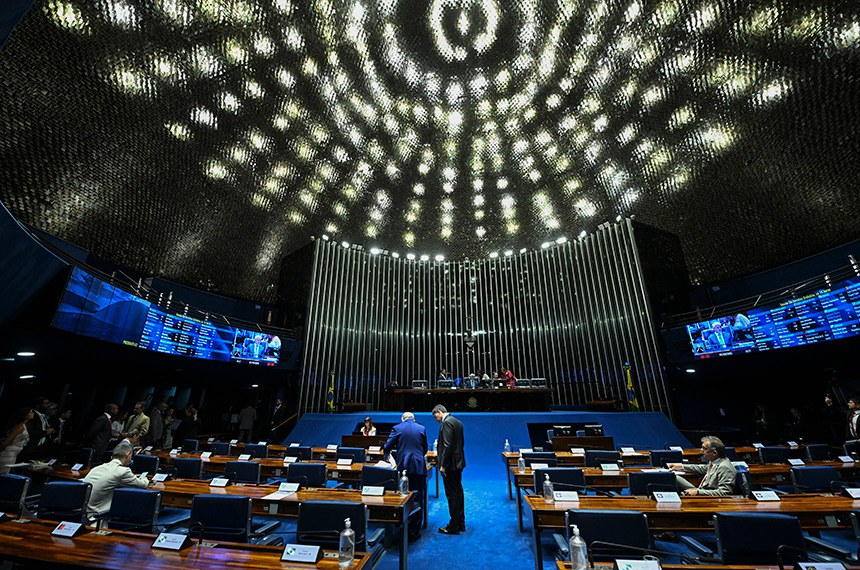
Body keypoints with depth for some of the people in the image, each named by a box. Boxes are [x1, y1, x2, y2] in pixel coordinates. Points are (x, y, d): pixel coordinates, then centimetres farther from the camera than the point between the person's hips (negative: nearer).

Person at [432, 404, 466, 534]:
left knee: (452, 495, 1)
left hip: (450, 465, -10)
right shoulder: (457, 422, 12)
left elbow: (447, 445, -24)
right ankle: (460, 524, 29)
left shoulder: (446, 422, -18)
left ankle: (453, 526, 11)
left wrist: (443, 465, -19)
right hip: (458, 463, 10)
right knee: (458, 492, 18)